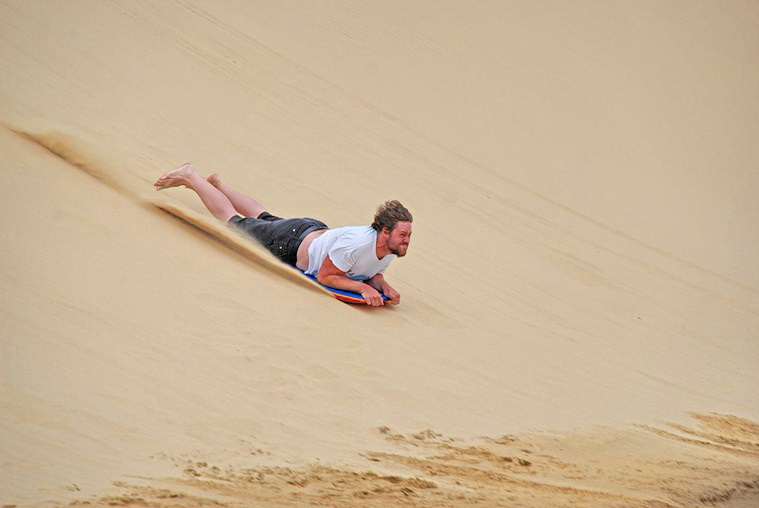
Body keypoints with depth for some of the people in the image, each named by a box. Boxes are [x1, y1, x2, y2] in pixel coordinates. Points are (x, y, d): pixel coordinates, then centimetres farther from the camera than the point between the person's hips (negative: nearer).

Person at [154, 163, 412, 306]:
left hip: (316, 232, 7)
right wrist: (362, 287, -41)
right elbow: (325, 276, -33)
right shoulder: (355, 244, -42)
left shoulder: (390, 250, -18)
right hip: (292, 241, -7)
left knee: (264, 218, 34)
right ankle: (191, 178, 29)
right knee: (234, 221, 14)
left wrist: (384, 286, -20)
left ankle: (217, 184, 54)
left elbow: (373, 272, 1)